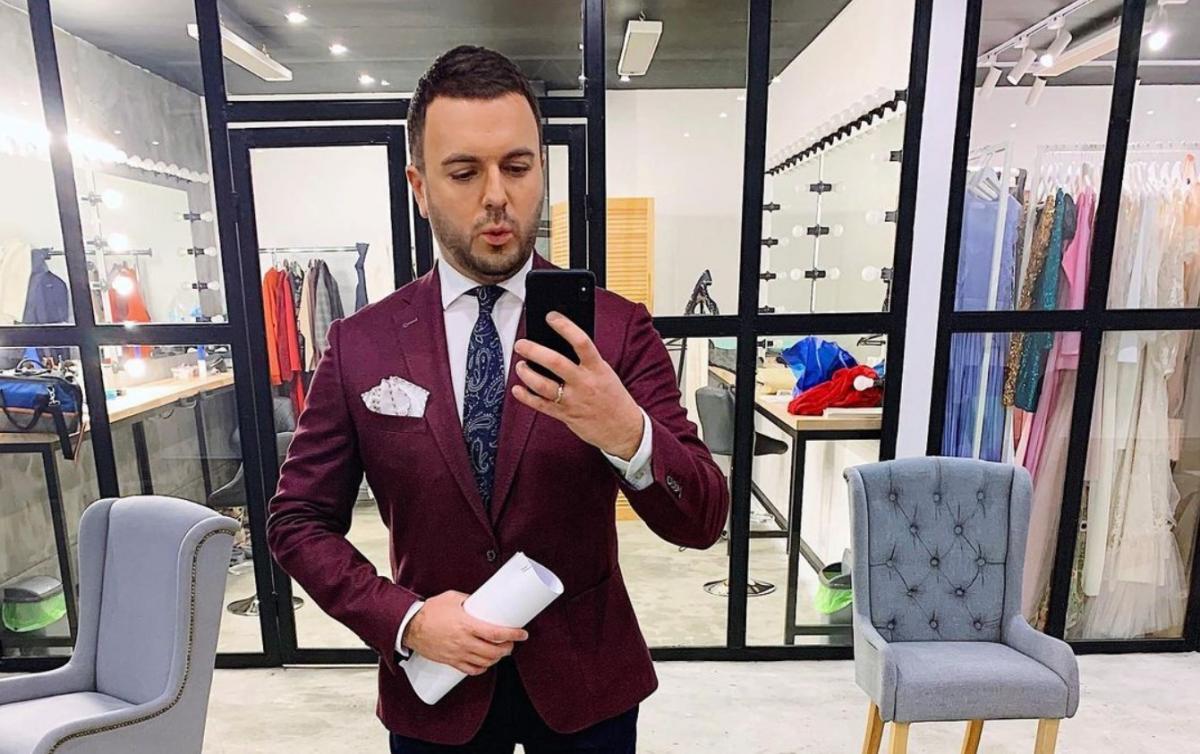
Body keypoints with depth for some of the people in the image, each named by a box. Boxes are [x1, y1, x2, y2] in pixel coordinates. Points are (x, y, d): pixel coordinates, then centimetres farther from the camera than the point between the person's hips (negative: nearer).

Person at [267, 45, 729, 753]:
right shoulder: (361, 344, -9)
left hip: (587, 683, 0)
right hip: (434, 681, 1)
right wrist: (403, 618, -16)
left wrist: (627, 434, -34)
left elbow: (703, 521, -15)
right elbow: (299, 519, -2)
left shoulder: (619, 328, -13)